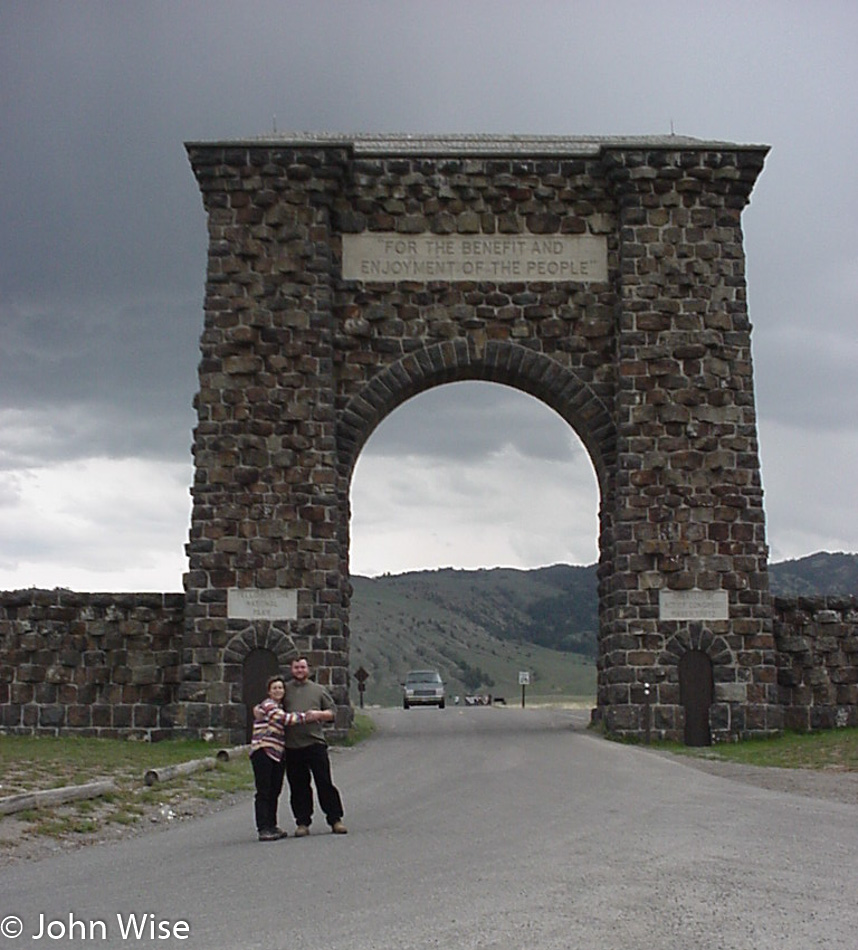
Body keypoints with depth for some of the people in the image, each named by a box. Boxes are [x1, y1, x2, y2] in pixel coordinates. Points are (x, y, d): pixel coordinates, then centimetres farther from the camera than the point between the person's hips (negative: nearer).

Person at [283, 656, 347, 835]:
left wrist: (319, 715, -6)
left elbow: (332, 711, 13)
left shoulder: (318, 690, 13)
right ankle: (302, 823, 13)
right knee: (298, 786, 5)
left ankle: (335, 820, 5)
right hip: (291, 746, 1)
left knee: (325, 782, -2)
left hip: (315, 742, -1)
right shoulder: (285, 690, 14)